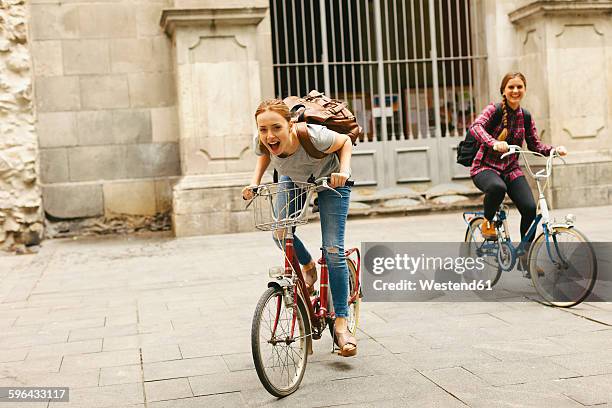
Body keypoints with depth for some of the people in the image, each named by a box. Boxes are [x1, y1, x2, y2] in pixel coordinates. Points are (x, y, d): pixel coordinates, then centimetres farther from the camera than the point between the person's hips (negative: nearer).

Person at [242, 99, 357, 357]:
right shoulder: (262, 142, -29)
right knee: (281, 233, -13)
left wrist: (344, 170, -34)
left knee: (333, 250, -12)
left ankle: (341, 324, -5)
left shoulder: (312, 136, -40)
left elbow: (345, 141, -18)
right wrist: (255, 182, -16)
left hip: (329, 179, -4)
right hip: (293, 179, 4)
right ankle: (308, 267, 23)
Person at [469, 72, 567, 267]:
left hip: (511, 170, 4)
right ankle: (487, 223, -8)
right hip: (486, 167, -4)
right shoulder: (494, 110, -8)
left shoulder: (525, 117, 6)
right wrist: (494, 143, -45)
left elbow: (535, 145, 13)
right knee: (497, 187, -40)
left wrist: (554, 149, -7)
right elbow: (476, 126, -27)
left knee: (529, 208, -17)